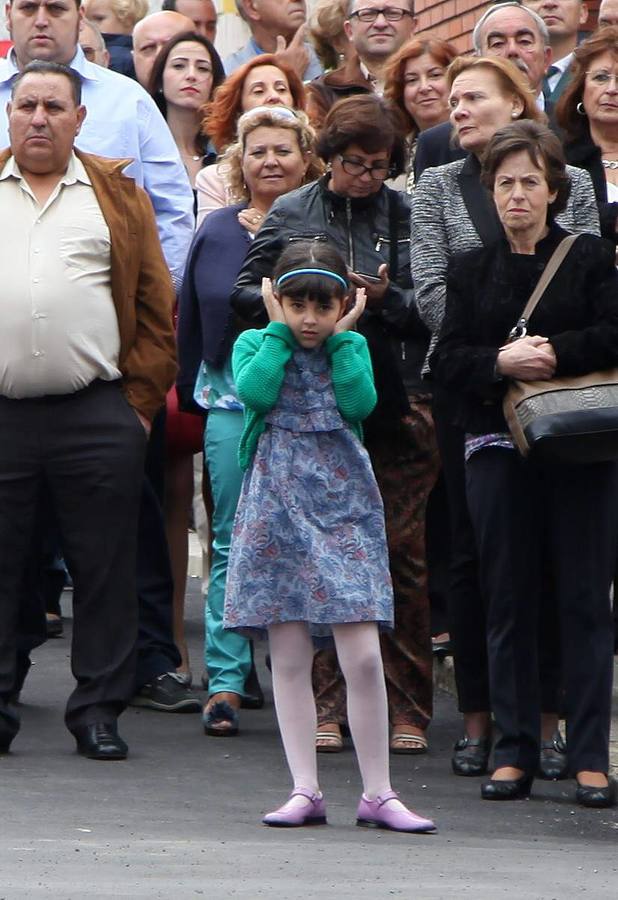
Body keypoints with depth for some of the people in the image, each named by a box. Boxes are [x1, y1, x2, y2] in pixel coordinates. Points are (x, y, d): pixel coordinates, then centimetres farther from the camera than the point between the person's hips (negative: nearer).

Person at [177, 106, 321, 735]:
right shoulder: (216, 232, 9)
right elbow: (191, 321, 14)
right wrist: (191, 395, 13)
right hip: (232, 403, 2)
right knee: (231, 545, 2)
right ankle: (225, 680, 3)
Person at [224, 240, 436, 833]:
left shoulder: (351, 347, 10)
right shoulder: (255, 344, 7)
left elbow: (360, 403, -9)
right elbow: (255, 392, -13)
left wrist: (340, 337, -4)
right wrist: (279, 332, -5)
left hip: (344, 505, 0)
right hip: (277, 509, 0)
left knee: (362, 656, -7)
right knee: (289, 658, 1)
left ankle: (377, 795, -1)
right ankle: (305, 791, 6)